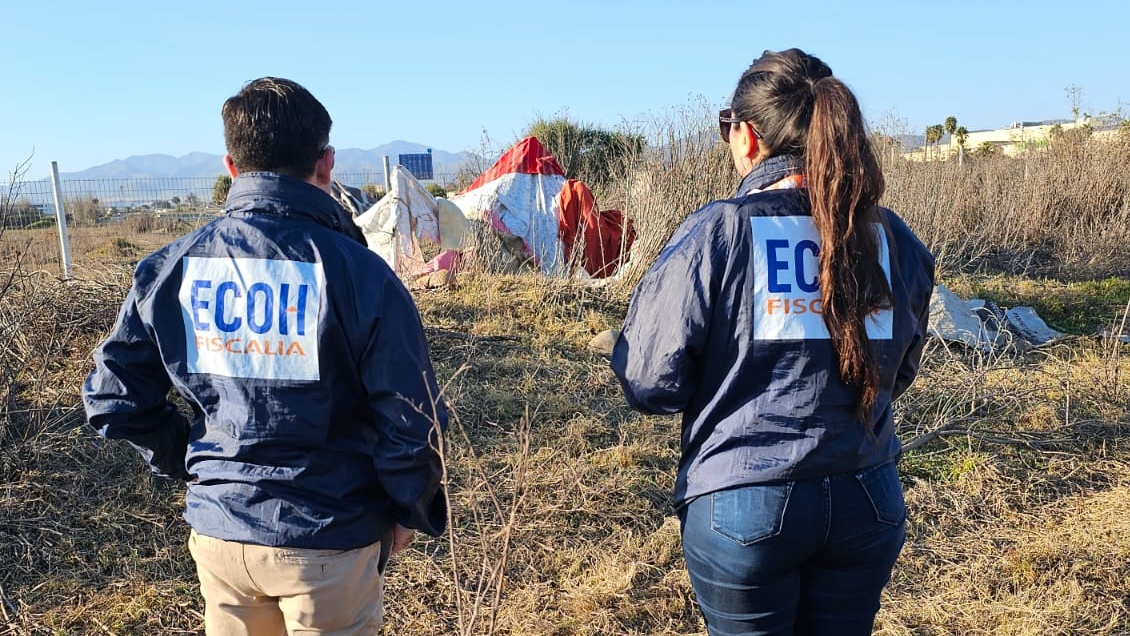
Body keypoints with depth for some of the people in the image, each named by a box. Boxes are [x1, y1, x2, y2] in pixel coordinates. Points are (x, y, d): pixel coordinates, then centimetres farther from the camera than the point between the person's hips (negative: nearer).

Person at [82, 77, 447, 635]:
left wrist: (187, 462, 14)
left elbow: (113, 395, 2)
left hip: (215, 530, 4)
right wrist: (410, 513, 1)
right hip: (327, 540, -3)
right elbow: (413, 419, -16)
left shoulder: (171, 267, -4)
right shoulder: (357, 270, -18)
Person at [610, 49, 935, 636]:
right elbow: (897, 374, 11)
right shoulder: (891, 238, -2)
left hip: (743, 506, -3)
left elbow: (650, 384, -12)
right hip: (868, 502, 4)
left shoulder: (715, 233, -15)